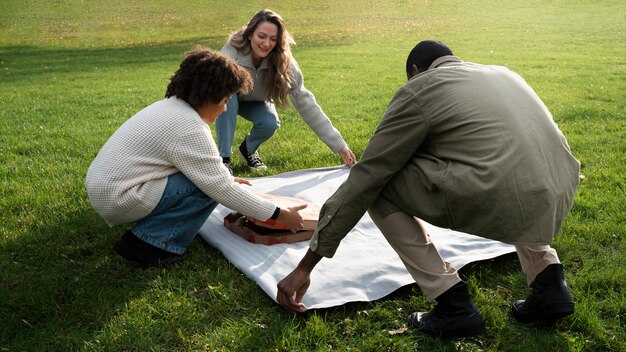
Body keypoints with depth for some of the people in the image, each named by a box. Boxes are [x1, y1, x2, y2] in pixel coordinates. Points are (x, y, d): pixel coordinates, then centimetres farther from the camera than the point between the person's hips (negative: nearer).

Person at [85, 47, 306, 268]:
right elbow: (221, 189, -20)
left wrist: (227, 179, 23)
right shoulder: (189, 129, -21)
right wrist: (278, 215, -13)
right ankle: (149, 243, -7)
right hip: (117, 199, -10)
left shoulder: (171, 106, 8)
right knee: (210, 186, -15)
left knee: (208, 177, 11)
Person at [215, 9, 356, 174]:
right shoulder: (232, 50, -35)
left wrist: (340, 146, -34)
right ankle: (224, 157, -19)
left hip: (255, 102, 1)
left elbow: (305, 102, -29)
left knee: (270, 123, -29)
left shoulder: (283, 61, -30)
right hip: (230, 99, -1)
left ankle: (248, 149, 5)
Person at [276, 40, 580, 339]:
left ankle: (453, 305, 8)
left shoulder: (417, 89, 9)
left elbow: (362, 180, 8)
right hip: (560, 197, 8)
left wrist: (305, 267, 13)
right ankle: (549, 281, 23)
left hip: (497, 202, -7)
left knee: (377, 185, 8)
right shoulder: (503, 73, 28)